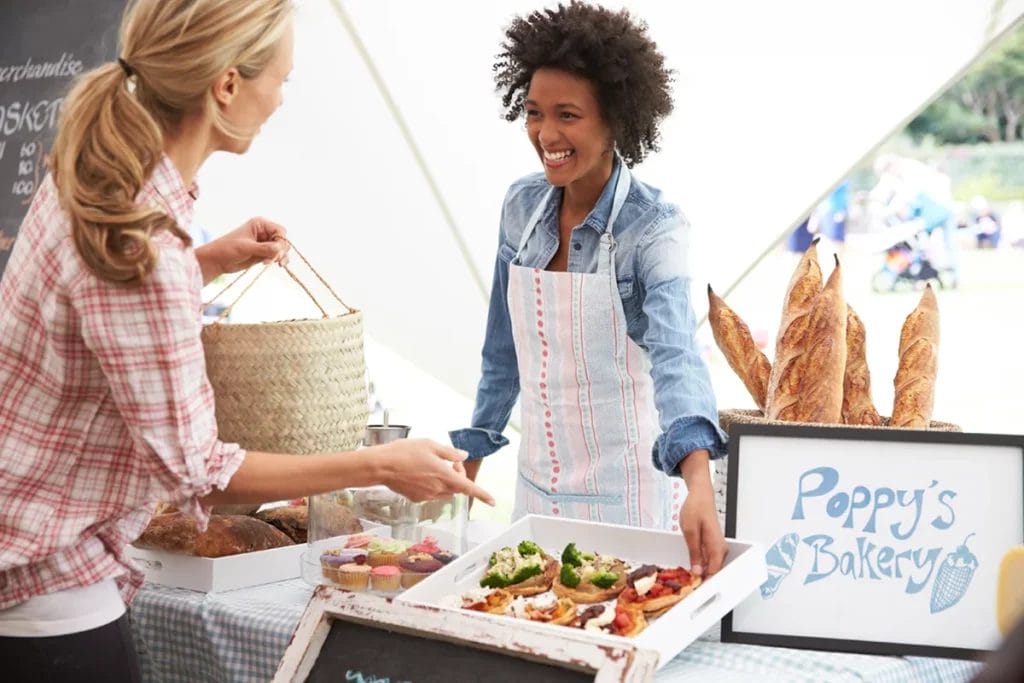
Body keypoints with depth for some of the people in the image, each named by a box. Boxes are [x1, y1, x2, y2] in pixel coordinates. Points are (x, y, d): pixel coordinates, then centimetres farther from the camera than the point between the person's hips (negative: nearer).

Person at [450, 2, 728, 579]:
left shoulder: (653, 227, -18)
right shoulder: (522, 207, -2)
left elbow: (675, 355, -33)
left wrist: (699, 483, -48)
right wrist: (474, 449, 14)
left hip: (624, 488, -5)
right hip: (539, 477, 5)